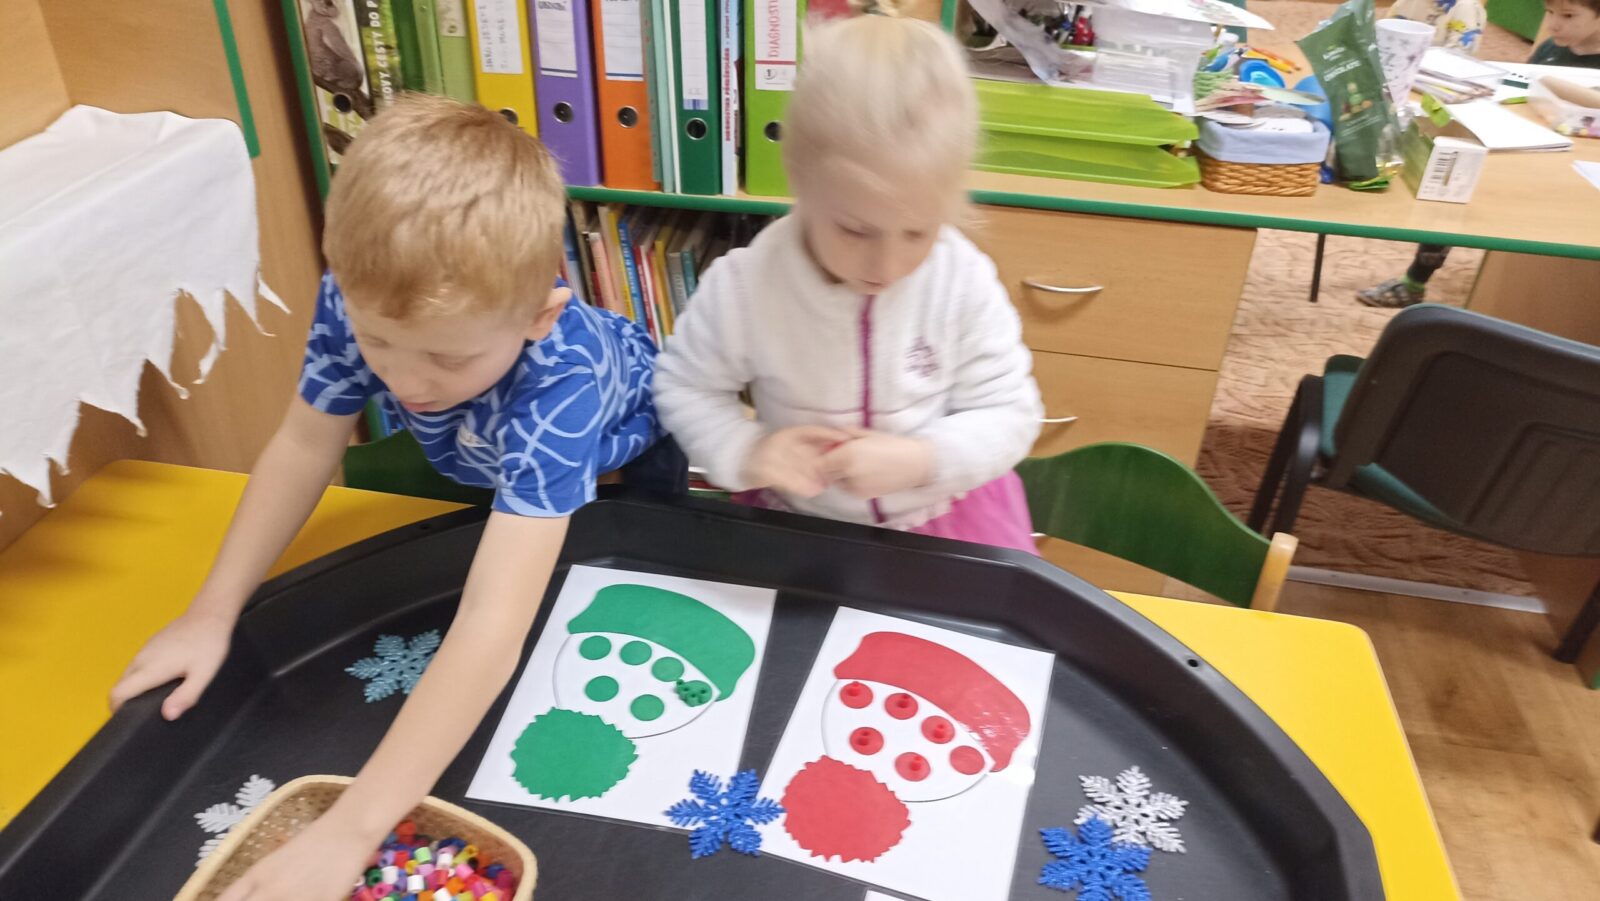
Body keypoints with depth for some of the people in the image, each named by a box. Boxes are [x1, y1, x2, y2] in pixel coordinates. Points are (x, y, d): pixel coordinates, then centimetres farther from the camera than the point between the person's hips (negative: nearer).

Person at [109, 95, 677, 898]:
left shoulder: (563, 383, -52)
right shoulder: (360, 297, -37)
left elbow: (492, 628, -58)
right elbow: (304, 447, -20)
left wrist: (351, 829, -60)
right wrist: (212, 614, -19)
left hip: (621, 447, -3)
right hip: (474, 460, 4)